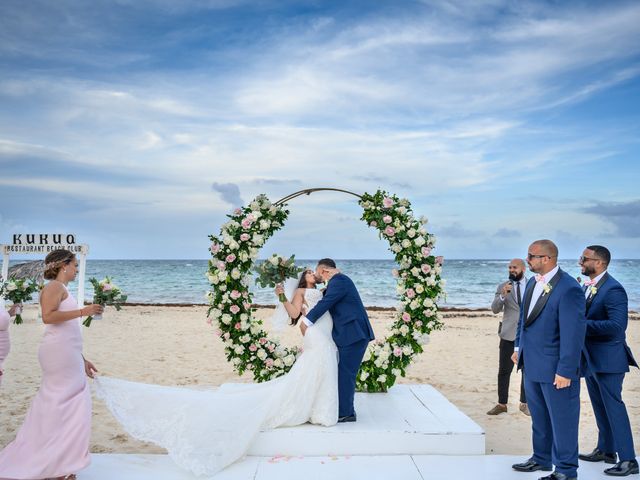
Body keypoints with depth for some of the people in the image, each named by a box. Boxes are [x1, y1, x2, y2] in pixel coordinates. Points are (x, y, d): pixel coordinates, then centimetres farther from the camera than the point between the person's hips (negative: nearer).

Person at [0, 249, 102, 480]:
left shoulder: (62, 289, 21)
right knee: (65, 408, -5)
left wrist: (81, 360, 22)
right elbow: (48, 316, -22)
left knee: (55, 407, 12)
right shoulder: (54, 286, -5)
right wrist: (82, 311, -19)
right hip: (59, 351, -9)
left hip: (66, 353, 9)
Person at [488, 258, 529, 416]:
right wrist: (503, 295, -24)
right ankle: (502, 404, 10)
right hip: (509, 334, 0)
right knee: (504, 371, 2)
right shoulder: (502, 287, 3)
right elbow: (495, 309, -7)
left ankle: (524, 403, 20)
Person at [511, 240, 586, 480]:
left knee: (562, 419, 6)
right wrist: (519, 346, 15)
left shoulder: (569, 289, -21)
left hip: (555, 369, -9)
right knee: (539, 417, 22)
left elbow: (573, 333, -22)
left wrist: (566, 370, -21)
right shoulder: (532, 283, 6)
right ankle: (542, 458, 39)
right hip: (532, 365, 9)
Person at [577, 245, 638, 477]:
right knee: (600, 407, 18)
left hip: (607, 359, -9)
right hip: (590, 358, 9)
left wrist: (582, 325, -27)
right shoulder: (587, 286, 9)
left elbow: (617, 325, -29)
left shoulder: (613, 290, -20)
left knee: (613, 407, -3)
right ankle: (606, 450, 31)